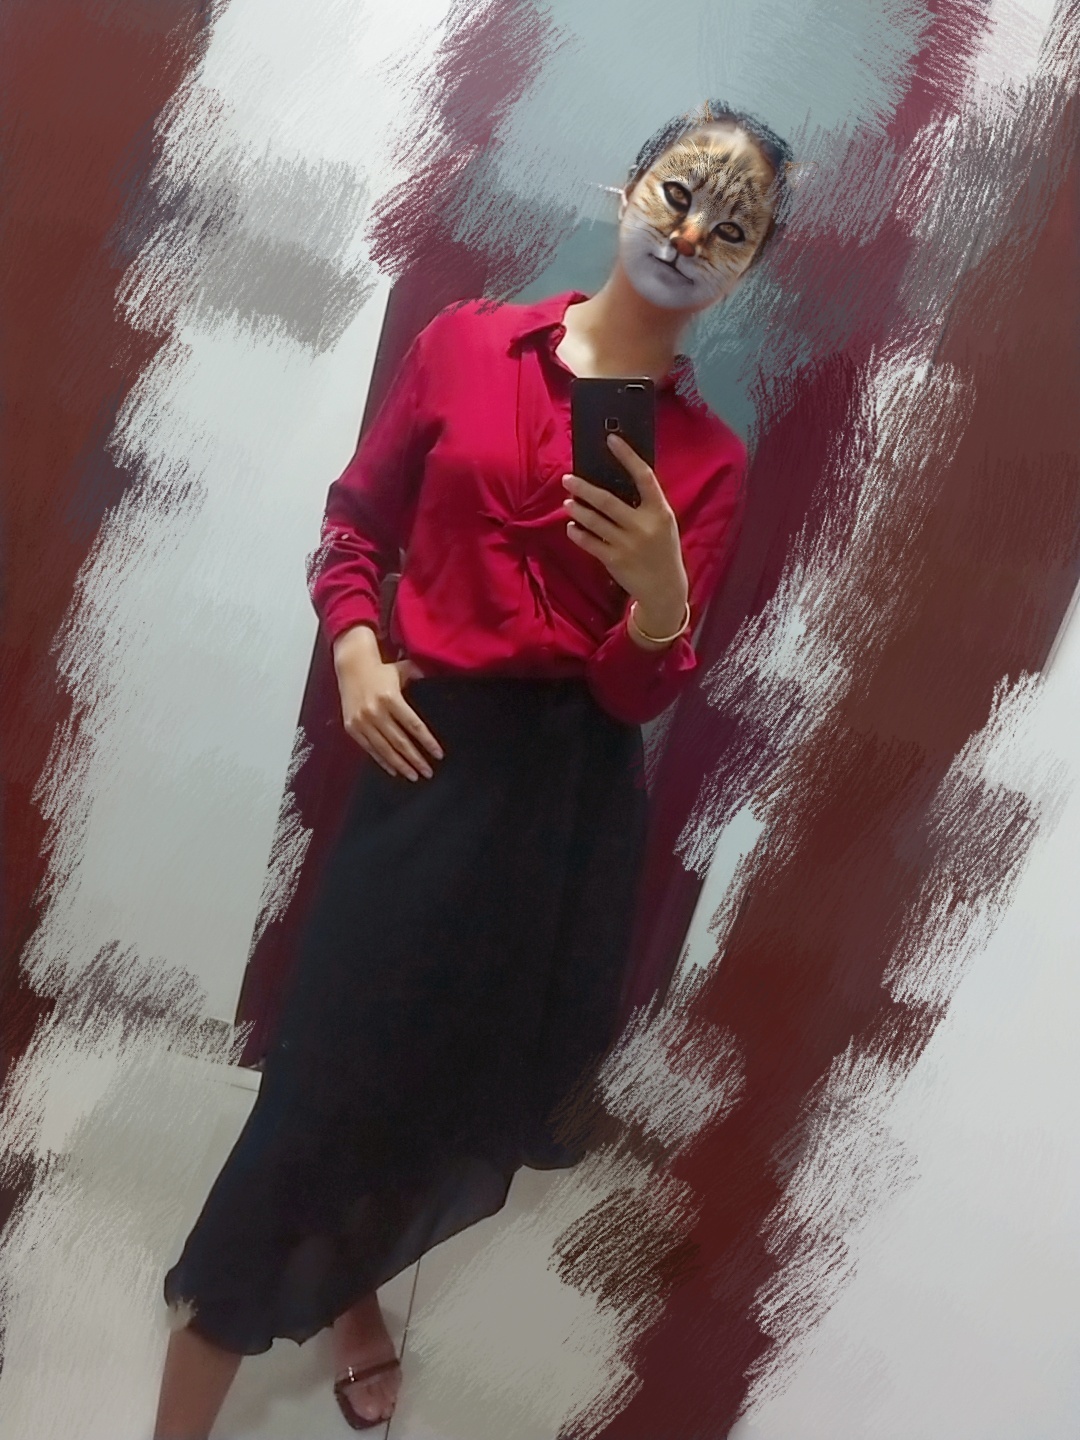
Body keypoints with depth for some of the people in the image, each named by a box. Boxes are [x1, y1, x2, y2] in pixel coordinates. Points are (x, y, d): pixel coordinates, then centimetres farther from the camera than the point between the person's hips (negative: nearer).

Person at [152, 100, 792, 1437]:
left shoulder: (708, 458, 1)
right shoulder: (465, 341, 0)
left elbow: (637, 692, -4)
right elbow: (355, 525, 8)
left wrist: (663, 592, -24)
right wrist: (354, 652, -9)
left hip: (574, 790, 2)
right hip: (433, 754, -2)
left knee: (466, 1077, 17)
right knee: (334, 1073, -1)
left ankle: (352, 1287, 48)